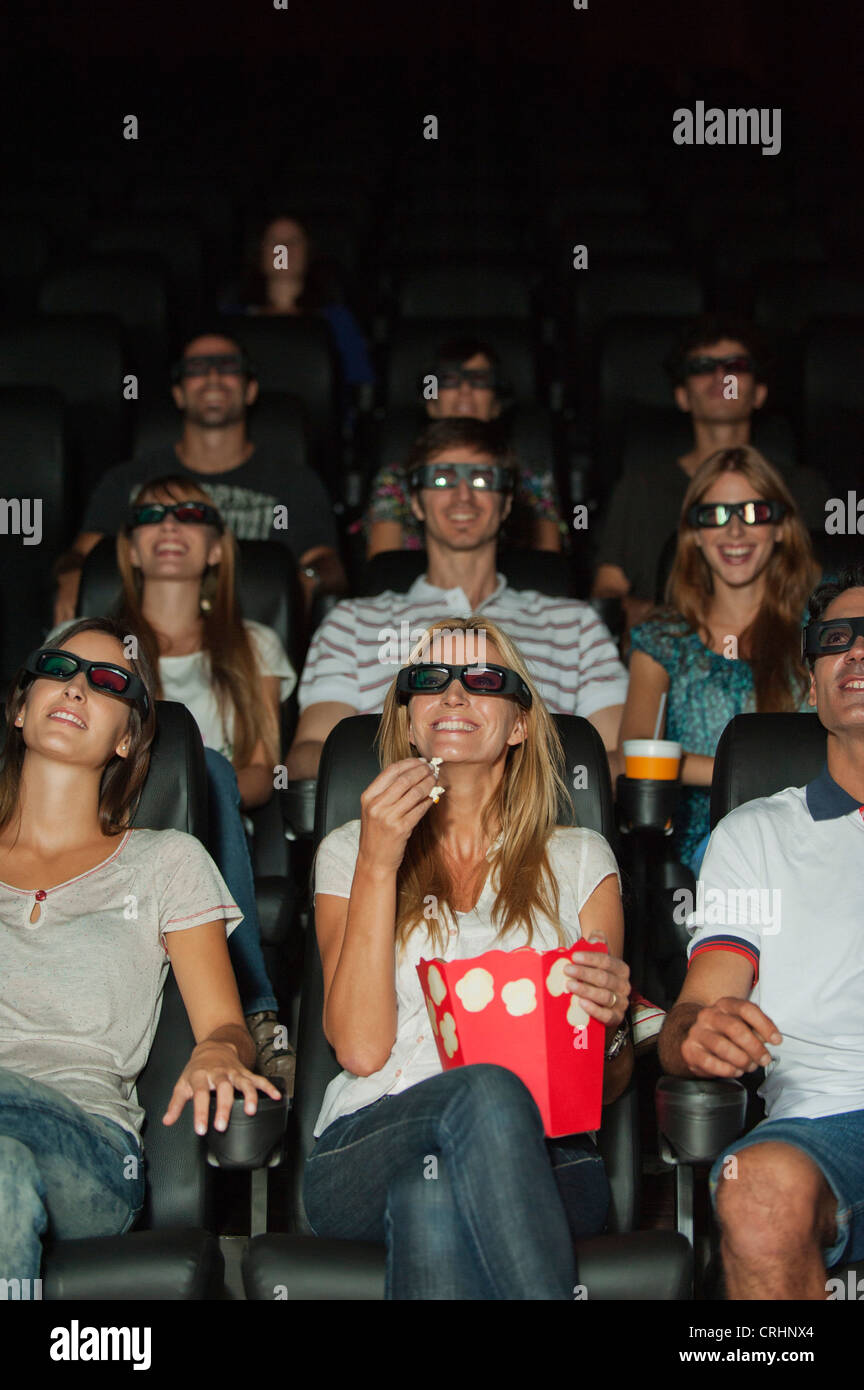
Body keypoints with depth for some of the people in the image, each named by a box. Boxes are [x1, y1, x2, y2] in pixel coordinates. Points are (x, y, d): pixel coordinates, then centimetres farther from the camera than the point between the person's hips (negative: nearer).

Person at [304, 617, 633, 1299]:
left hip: (543, 1156, 0)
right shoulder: (347, 852, 16)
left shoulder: (579, 860, 17)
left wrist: (608, 1024, -10)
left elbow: (607, 1088, 14)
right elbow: (360, 1049, -1)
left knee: (432, 1197, -38)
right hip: (368, 1153, 0)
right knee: (489, 1091, -36)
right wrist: (377, 866, -7)